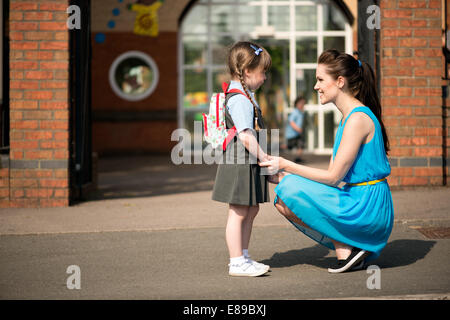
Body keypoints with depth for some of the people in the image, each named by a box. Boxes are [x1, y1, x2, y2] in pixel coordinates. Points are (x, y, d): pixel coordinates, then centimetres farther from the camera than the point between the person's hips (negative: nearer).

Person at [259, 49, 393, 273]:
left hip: (369, 208, -10)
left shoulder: (358, 119, -17)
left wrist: (286, 166, -11)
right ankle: (349, 246, 5)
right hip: (359, 202, 10)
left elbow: (333, 177, -18)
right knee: (282, 201, 8)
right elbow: (333, 173, 13)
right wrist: (287, 175, 3)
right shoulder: (348, 117, 14)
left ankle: (345, 251, -8)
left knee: (291, 190, -18)